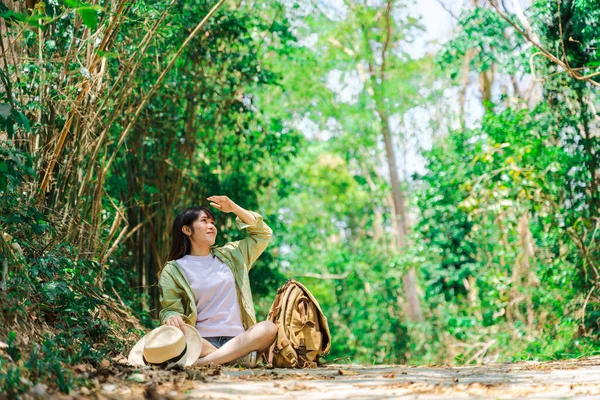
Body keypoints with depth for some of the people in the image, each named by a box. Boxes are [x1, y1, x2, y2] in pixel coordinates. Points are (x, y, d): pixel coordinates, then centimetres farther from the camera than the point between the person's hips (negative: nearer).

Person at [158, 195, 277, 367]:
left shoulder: (229, 255, 20)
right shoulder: (174, 270, 9)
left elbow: (262, 233, 25)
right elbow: (170, 308, 3)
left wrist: (234, 208, 16)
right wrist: (173, 318, -22)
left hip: (237, 339, 3)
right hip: (202, 341, -3)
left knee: (269, 328, -30)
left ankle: (203, 362, -39)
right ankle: (238, 357, -36)